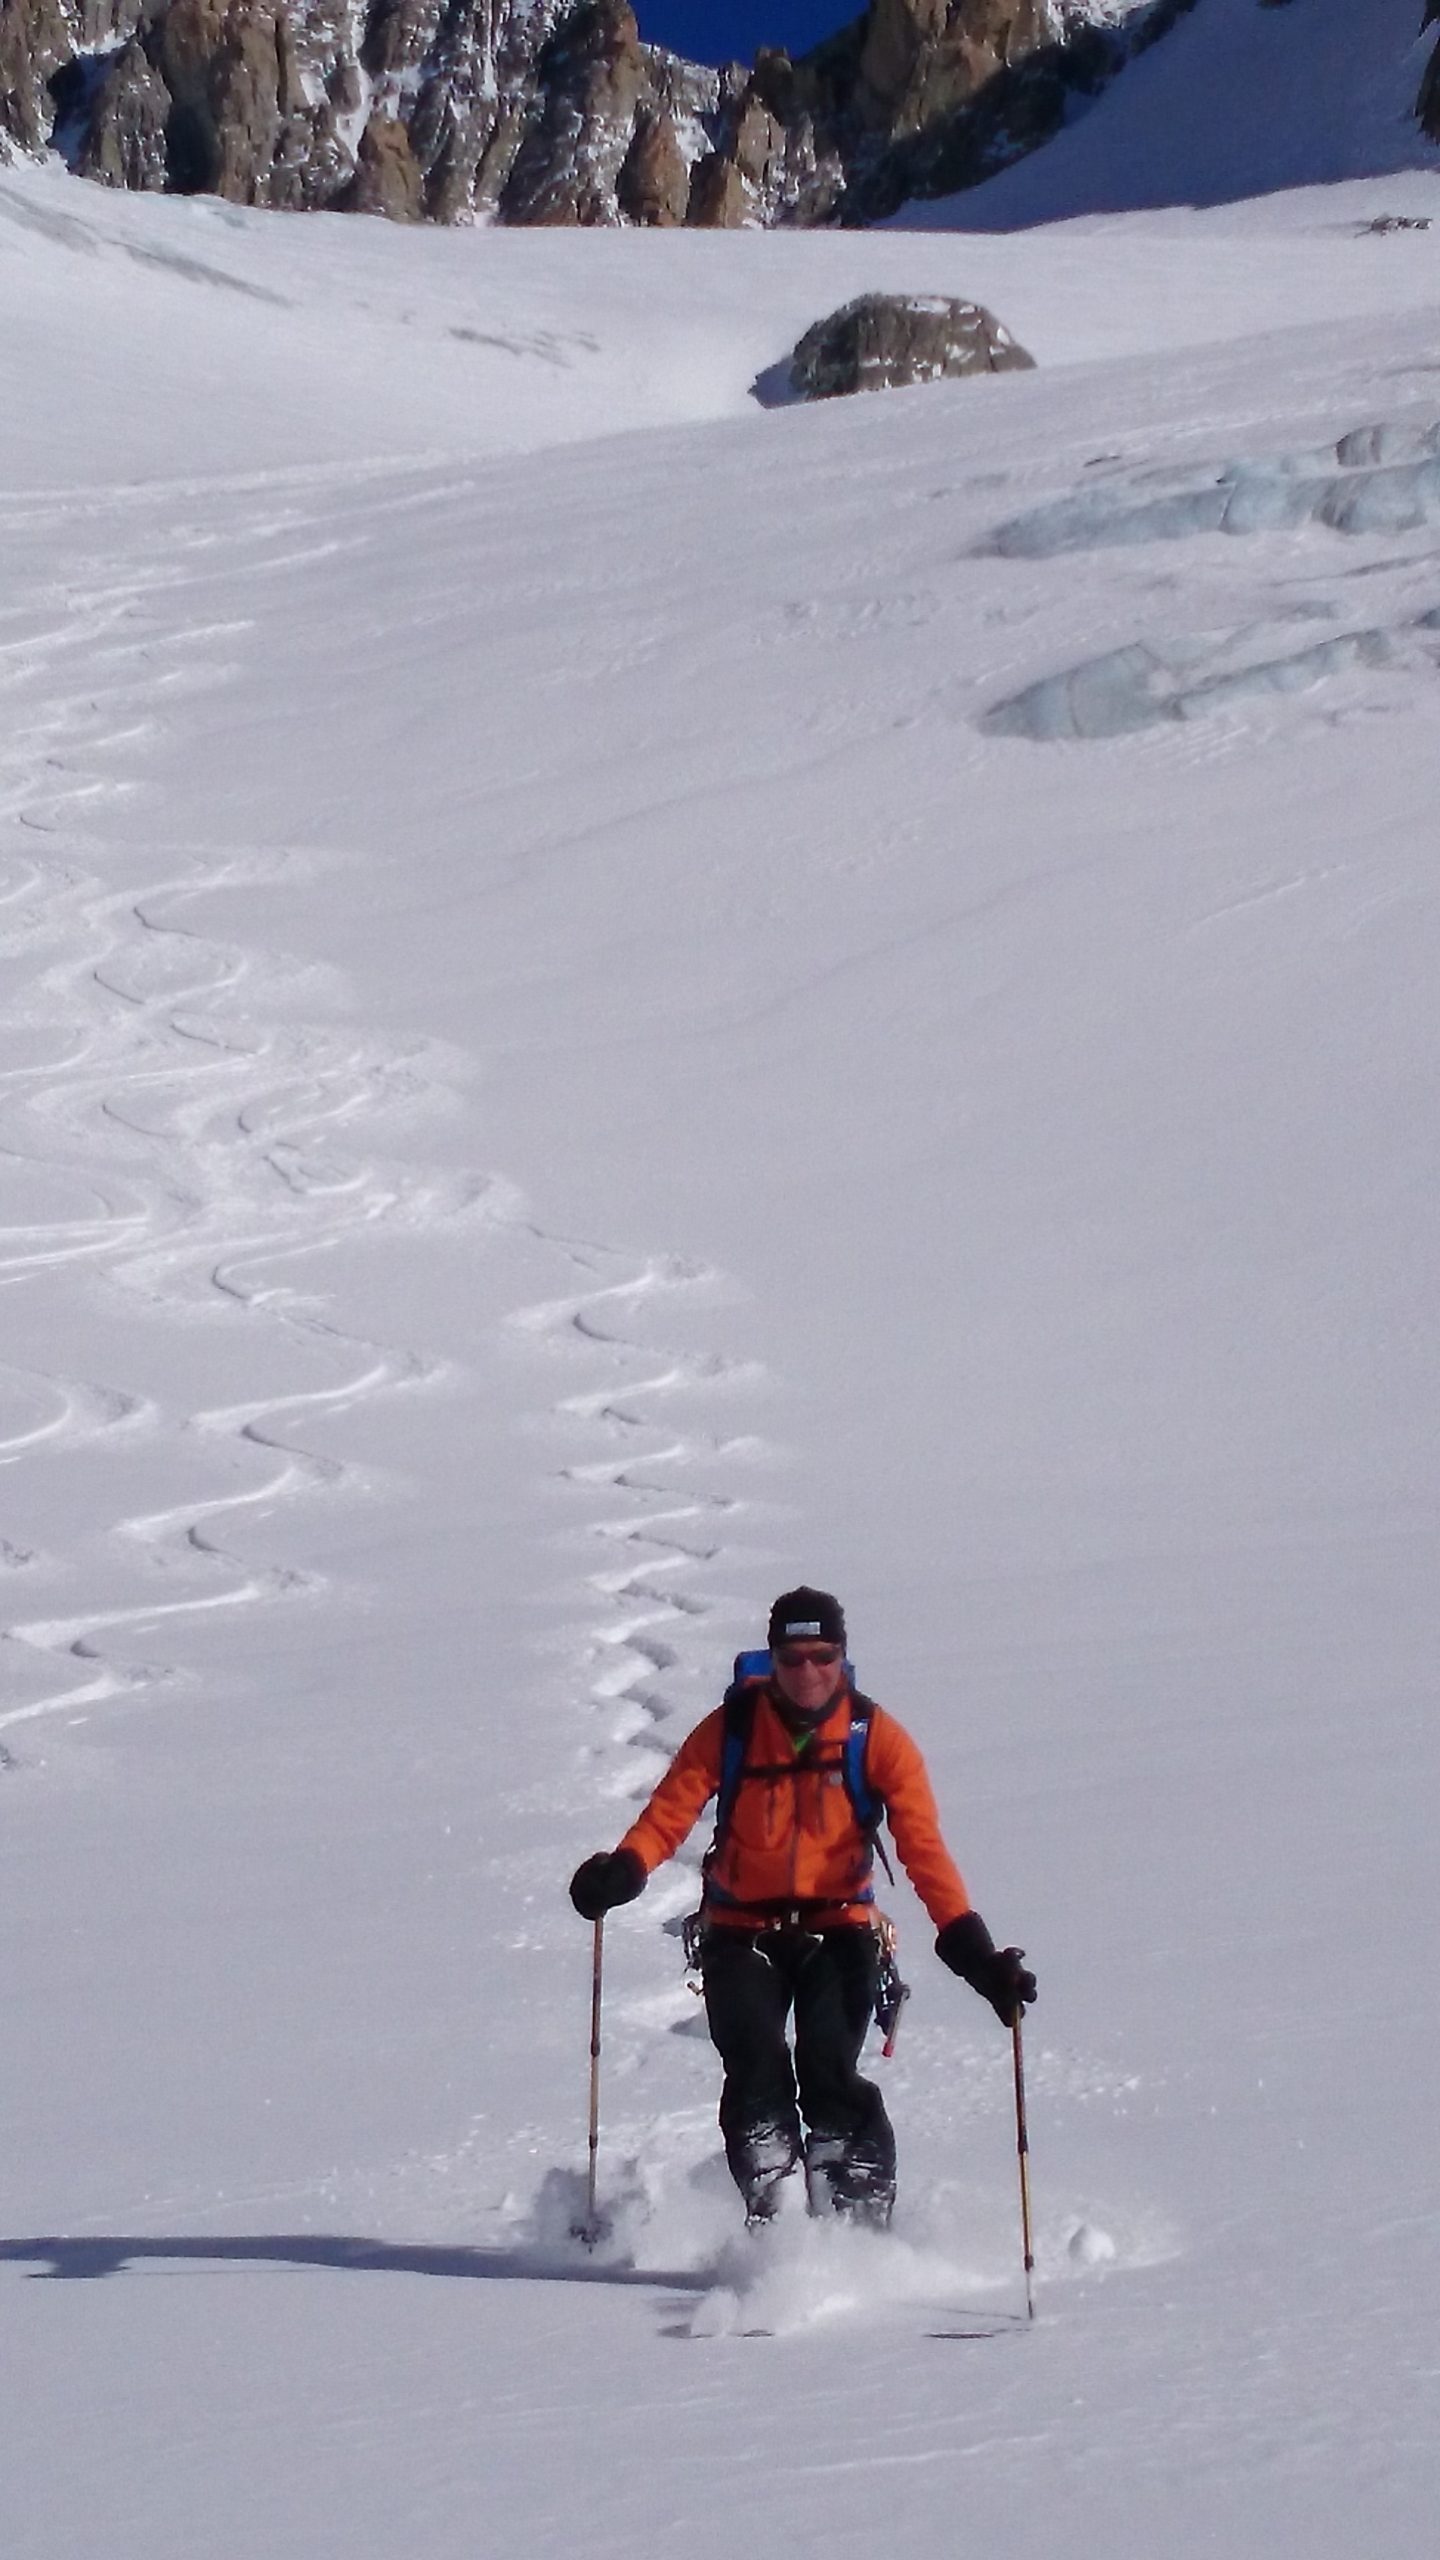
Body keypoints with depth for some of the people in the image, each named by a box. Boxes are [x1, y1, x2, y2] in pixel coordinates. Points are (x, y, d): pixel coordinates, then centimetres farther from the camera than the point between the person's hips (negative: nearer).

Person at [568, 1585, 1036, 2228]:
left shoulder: (876, 1738, -5)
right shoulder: (729, 1729, -3)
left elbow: (923, 1848, -11)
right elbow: (670, 1811, -9)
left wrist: (968, 1943, -24)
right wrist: (624, 1870, -31)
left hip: (837, 1930, -1)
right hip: (742, 1931, 1)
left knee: (830, 2074, -19)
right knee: (755, 2066, -19)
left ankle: (860, 2218, -14)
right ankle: (765, 2210, -9)